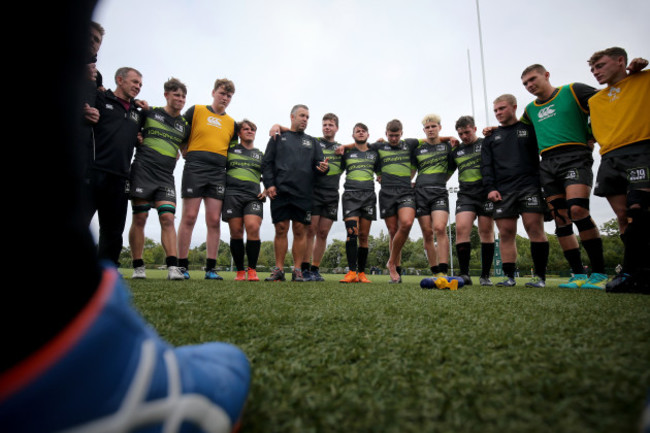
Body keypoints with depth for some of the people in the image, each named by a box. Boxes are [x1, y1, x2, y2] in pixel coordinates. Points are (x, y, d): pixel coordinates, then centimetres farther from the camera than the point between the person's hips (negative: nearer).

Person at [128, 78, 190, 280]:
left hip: (166, 176, 2)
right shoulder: (150, 113, 8)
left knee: (167, 218, -10)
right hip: (143, 170, -2)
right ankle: (138, 267, 6)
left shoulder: (185, 125, 15)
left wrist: (175, 153, 6)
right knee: (139, 218, -2)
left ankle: (173, 266, -15)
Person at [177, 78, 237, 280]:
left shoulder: (232, 123, 18)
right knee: (189, 217, -6)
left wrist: (223, 161, 10)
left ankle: (210, 268, 2)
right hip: (195, 169, -3)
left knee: (214, 220, -2)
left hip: (218, 173, 3)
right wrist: (189, 156, 4)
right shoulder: (196, 110, 10)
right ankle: (182, 266, 0)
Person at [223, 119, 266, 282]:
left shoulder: (261, 155, 21)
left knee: (253, 228, -20)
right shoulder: (230, 150, 16)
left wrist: (267, 191, 7)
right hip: (232, 194, 0)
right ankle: (240, 271, 5)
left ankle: (252, 270, -11)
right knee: (236, 232, -5)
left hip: (253, 195, 0)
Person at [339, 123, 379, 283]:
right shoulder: (347, 153, 15)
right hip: (350, 195, -2)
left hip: (369, 195, 2)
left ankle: (361, 273, 8)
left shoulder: (374, 154, 19)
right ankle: (352, 272, -16)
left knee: (363, 236, 2)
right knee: (352, 232, -17)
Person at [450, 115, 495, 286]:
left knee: (486, 232, 0)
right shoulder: (456, 151, 16)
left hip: (486, 194, -2)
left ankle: (485, 275, 9)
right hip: (465, 195, 2)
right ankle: (464, 274, -10)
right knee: (461, 228, -15)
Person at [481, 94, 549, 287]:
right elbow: (486, 165, 13)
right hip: (502, 191, 2)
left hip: (530, 186, -2)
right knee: (506, 233, -2)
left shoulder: (530, 129, 15)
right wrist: (490, 188, -2)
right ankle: (509, 276, 3)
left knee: (535, 228, -9)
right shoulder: (491, 137, 21)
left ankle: (540, 276, -1)